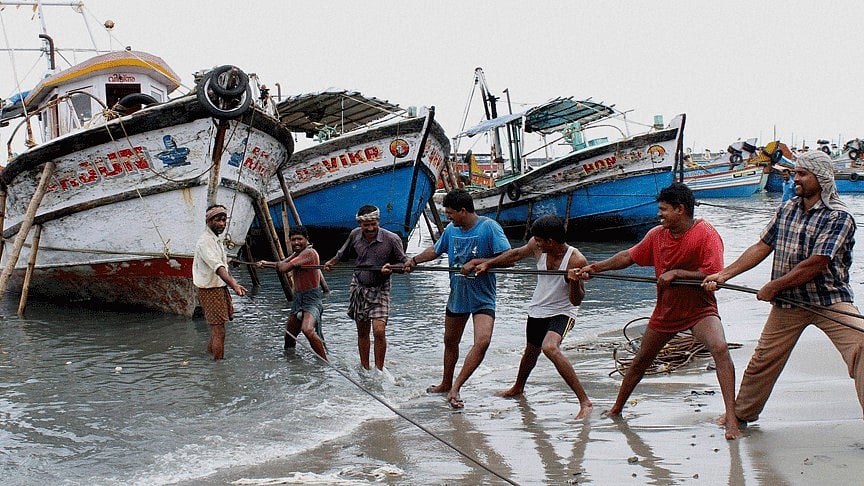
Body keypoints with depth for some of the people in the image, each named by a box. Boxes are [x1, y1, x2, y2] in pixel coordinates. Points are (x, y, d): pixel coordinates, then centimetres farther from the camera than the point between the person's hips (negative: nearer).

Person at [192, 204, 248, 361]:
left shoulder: (217, 240, 14)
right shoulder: (205, 242, -19)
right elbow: (217, 267, -33)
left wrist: (234, 283, 18)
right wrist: (234, 285, -44)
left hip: (220, 288, 10)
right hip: (210, 290, -10)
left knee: (216, 329, 21)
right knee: (219, 332, -10)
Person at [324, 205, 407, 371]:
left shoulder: (392, 239, -15)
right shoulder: (355, 235, -2)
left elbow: (403, 264, -6)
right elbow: (343, 254, 18)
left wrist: (391, 268, -23)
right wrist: (332, 262, 6)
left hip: (379, 290, -4)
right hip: (359, 287, 4)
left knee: (379, 331, -15)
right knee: (362, 332, 11)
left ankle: (379, 370, -1)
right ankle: (364, 368, 23)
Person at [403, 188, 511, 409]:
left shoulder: (489, 227, -17)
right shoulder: (451, 230, 2)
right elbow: (435, 250, 21)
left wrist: (476, 262, -25)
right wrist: (414, 260, 9)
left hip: (482, 298, -6)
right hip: (457, 295, 6)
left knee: (482, 341, -25)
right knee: (450, 342, 19)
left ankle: (455, 388, -18)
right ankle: (446, 384, 41)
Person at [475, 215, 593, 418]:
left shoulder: (576, 260, -26)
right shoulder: (538, 246, -12)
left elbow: (576, 300, -22)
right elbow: (515, 254, 8)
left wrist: (575, 283, -41)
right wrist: (487, 264, 12)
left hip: (562, 312, -6)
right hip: (537, 310, 6)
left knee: (550, 347, -33)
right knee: (530, 352, 25)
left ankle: (585, 401, -29)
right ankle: (518, 388, 57)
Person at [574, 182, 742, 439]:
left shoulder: (706, 233, -17)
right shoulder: (657, 234, 1)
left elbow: (714, 275, -23)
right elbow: (628, 256, 12)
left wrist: (676, 273, -22)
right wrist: (594, 268, 10)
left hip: (700, 310, -6)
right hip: (665, 310, 6)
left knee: (720, 348, -31)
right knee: (640, 360, 17)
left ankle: (732, 417, -30)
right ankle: (616, 409, 38)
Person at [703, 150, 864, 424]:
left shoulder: (839, 217, -13)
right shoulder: (786, 211, 7)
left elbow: (816, 264, -19)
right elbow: (762, 247, 10)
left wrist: (773, 286, -13)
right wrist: (724, 274, 2)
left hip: (830, 300, -5)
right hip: (787, 303, 5)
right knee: (762, 360, 11)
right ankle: (741, 414, 30)